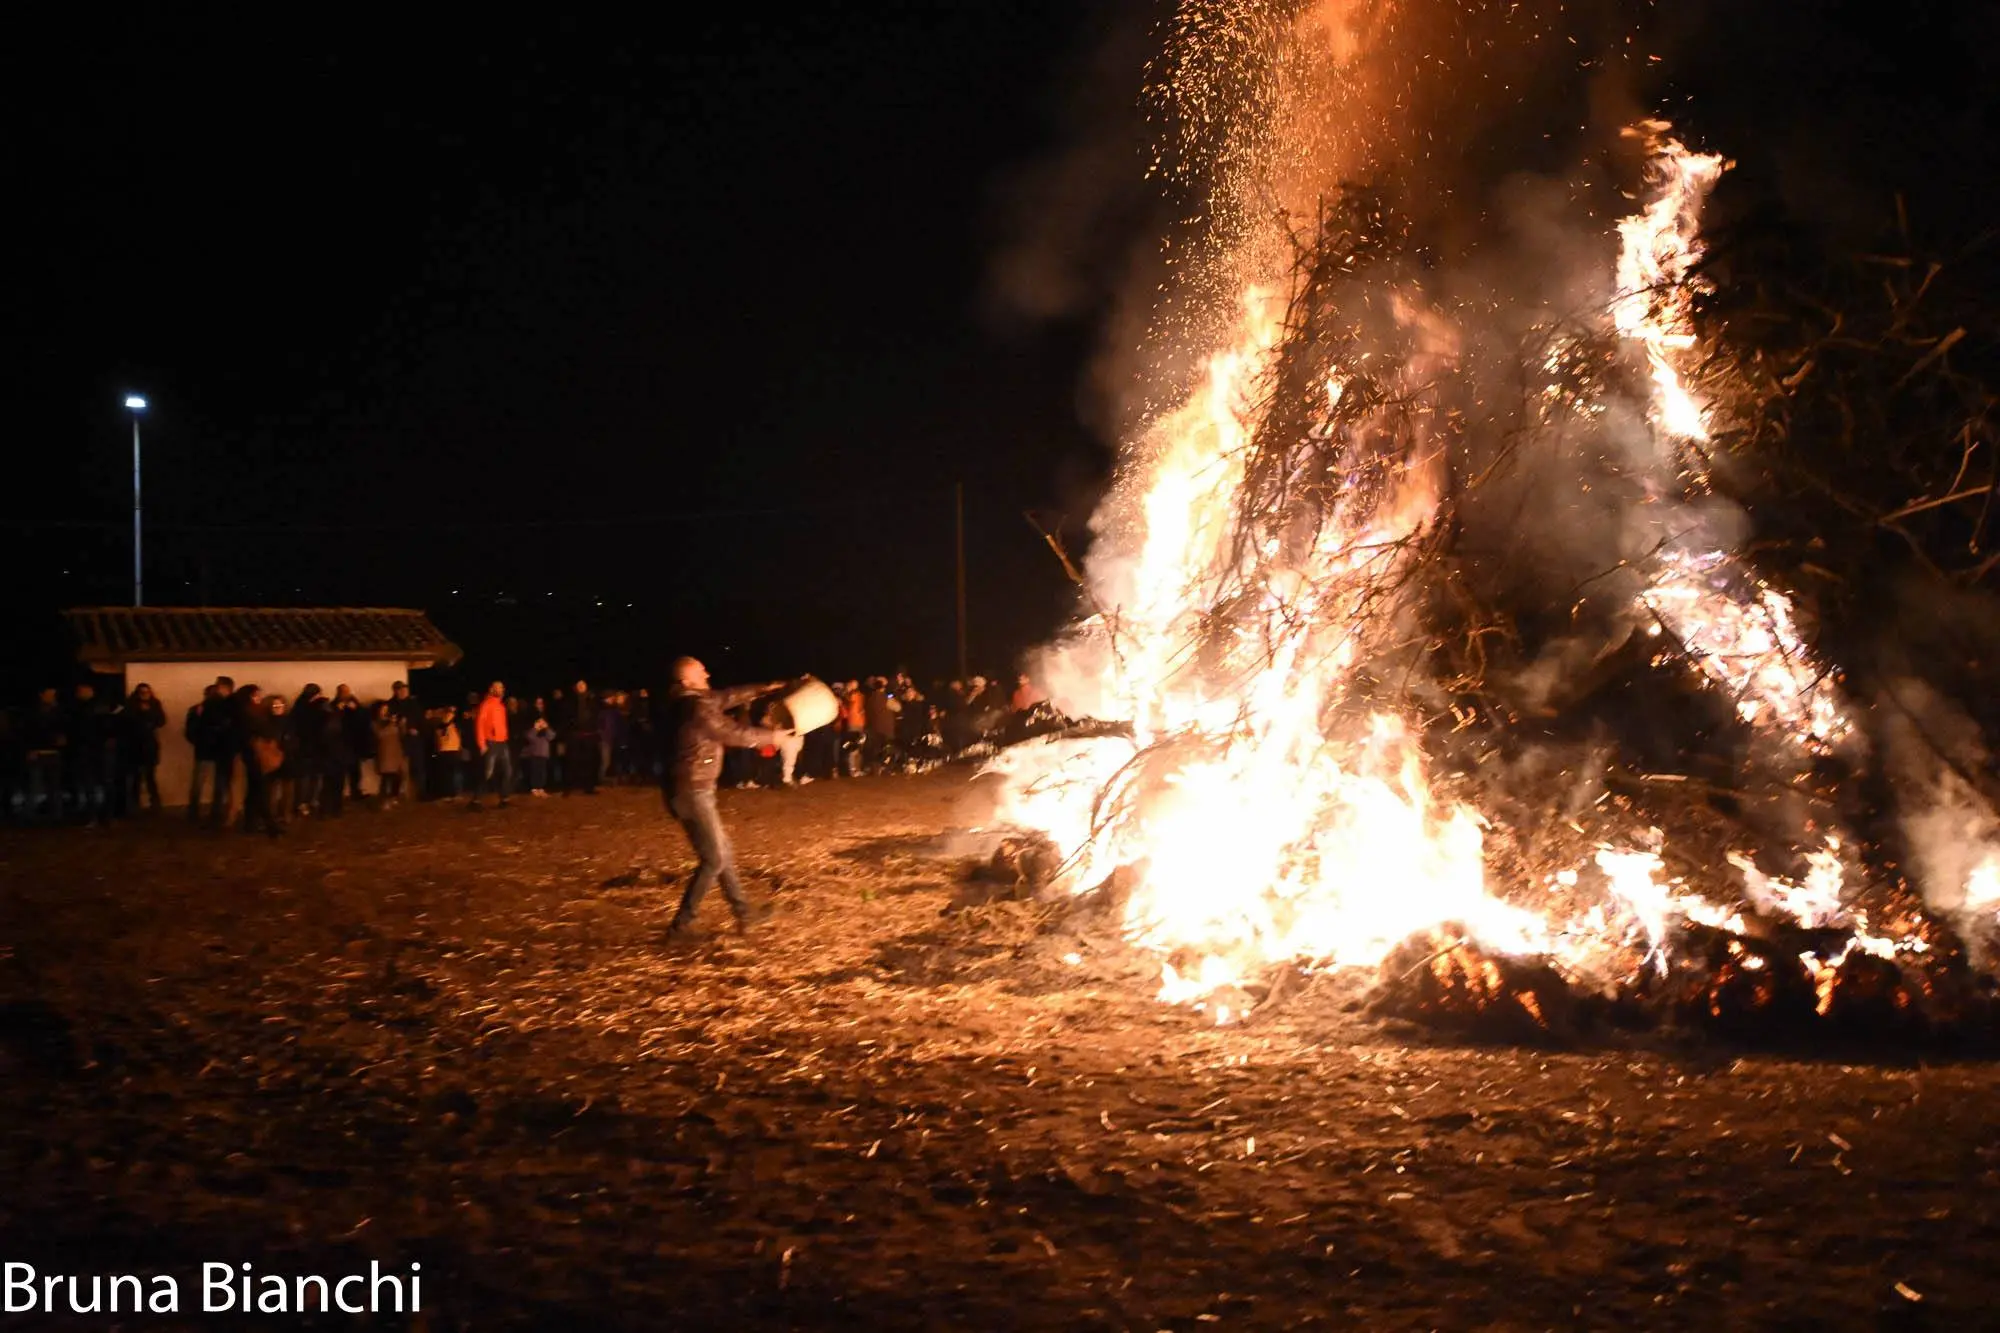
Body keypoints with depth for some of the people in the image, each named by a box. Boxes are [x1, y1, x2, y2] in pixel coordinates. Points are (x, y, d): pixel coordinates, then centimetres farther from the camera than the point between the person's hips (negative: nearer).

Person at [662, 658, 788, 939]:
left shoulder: (691, 701, 6)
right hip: (691, 791, -10)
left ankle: (744, 915, 27)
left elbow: (726, 697, 21)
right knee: (714, 859, -4)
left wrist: (763, 688, 22)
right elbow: (733, 734, -13)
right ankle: (681, 925, 0)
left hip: (692, 790, 10)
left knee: (723, 852, 17)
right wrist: (770, 737, 1)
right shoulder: (696, 707, -21)